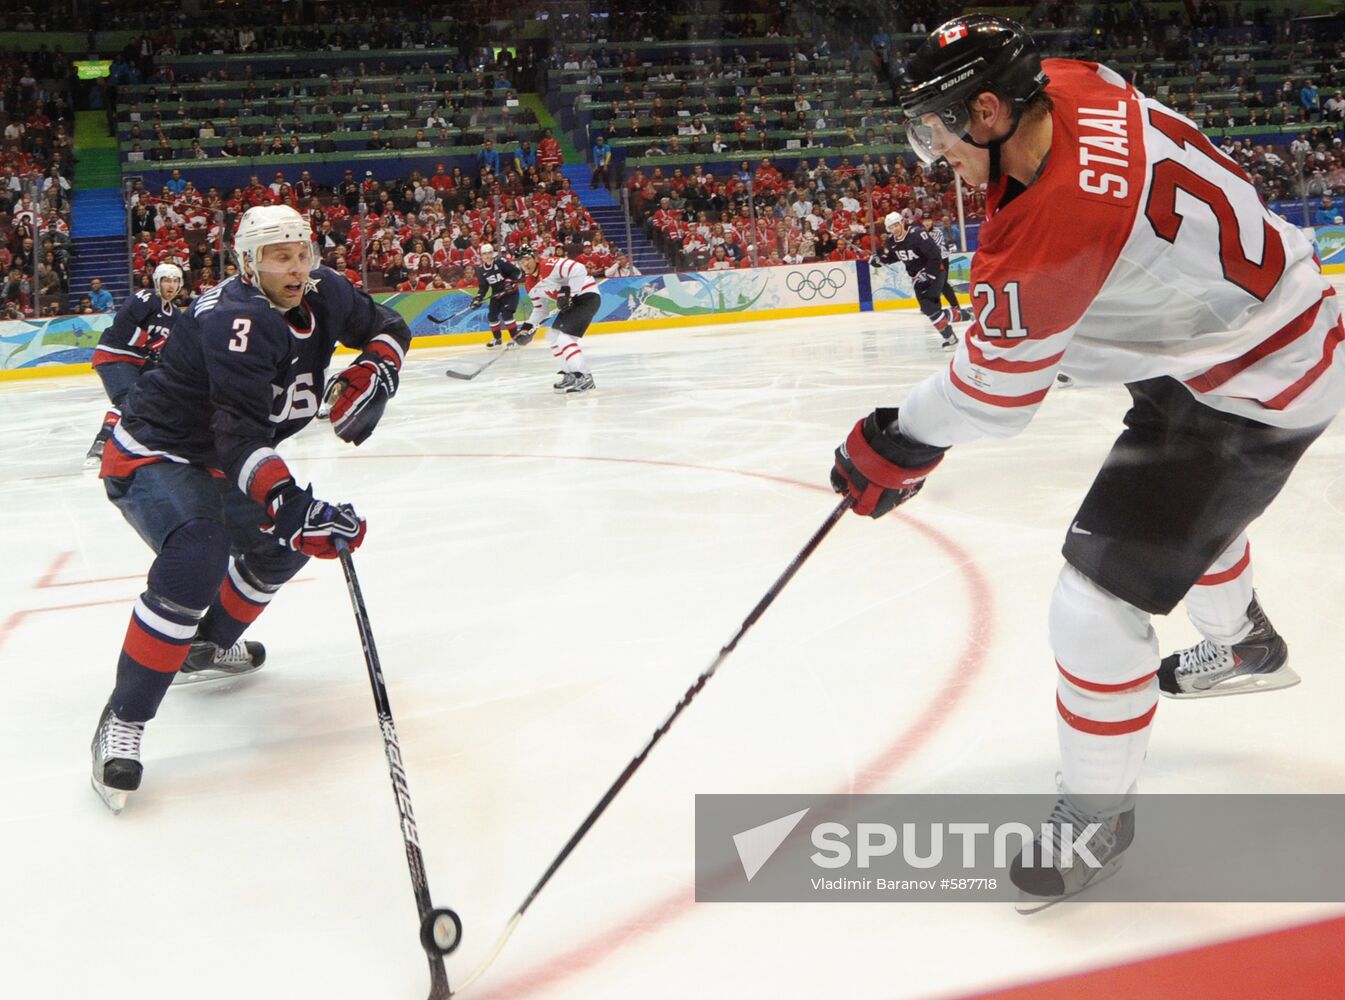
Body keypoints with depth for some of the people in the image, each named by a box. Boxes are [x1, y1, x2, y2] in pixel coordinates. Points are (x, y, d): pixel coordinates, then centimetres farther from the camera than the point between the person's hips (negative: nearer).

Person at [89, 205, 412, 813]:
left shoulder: (322, 294, -6)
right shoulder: (237, 321, -31)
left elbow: (386, 328, 11)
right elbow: (241, 436, -39)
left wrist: (374, 371, -11)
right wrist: (294, 508, -49)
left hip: (215, 458, 9)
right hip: (151, 456, -9)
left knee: (282, 540, 18)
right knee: (198, 557, -33)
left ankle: (204, 648, 36)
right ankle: (121, 723, -23)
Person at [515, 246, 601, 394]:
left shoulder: (549, 265, -18)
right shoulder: (531, 285, 10)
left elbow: (578, 270, -30)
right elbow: (540, 308, 19)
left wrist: (568, 292, -29)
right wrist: (529, 327, 7)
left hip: (586, 296, -10)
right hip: (571, 302, 10)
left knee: (565, 338, -20)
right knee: (553, 337, 15)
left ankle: (584, 377, -21)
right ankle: (573, 373, 21)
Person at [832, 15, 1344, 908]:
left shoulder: (1051, 233, -34)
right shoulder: (1074, 87, -10)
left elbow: (992, 394, -21)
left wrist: (896, 445, -5)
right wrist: (984, 286, 13)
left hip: (1253, 393, -10)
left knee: (1096, 606, -11)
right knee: (1177, 493, 36)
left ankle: (1098, 812, 12)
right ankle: (1246, 645, 64)